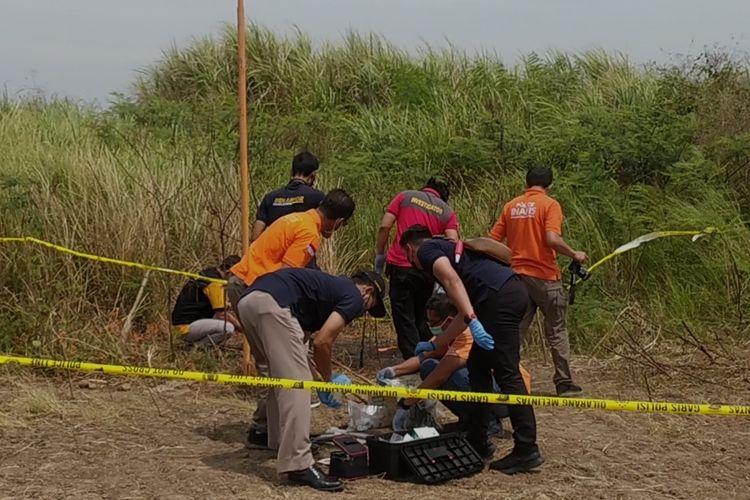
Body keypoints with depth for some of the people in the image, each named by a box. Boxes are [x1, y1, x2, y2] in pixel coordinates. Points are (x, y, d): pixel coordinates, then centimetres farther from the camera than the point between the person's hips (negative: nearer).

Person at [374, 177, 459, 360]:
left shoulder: (405, 197, 8)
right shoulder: (447, 212, 10)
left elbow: (384, 226, -1)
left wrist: (379, 254, 8)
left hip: (400, 265, -2)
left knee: (404, 319, 4)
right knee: (422, 318, 19)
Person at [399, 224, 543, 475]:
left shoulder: (427, 251, 8)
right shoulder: (448, 250, 34)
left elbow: (452, 279, -14)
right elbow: (464, 313, 34)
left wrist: (472, 320, -23)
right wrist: (435, 345, 40)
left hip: (499, 297, -9)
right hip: (514, 290, 9)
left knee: (507, 374, -8)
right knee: (478, 366, 17)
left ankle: (527, 450, -8)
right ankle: (477, 441, 21)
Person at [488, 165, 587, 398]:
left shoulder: (511, 206, 8)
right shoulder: (550, 204, -6)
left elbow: (492, 240, 4)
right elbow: (552, 238, -20)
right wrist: (574, 255, -6)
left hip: (517, 275, 4)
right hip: (544, 276, -4)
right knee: (556, 331, 8)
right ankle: (564, 383, 11)